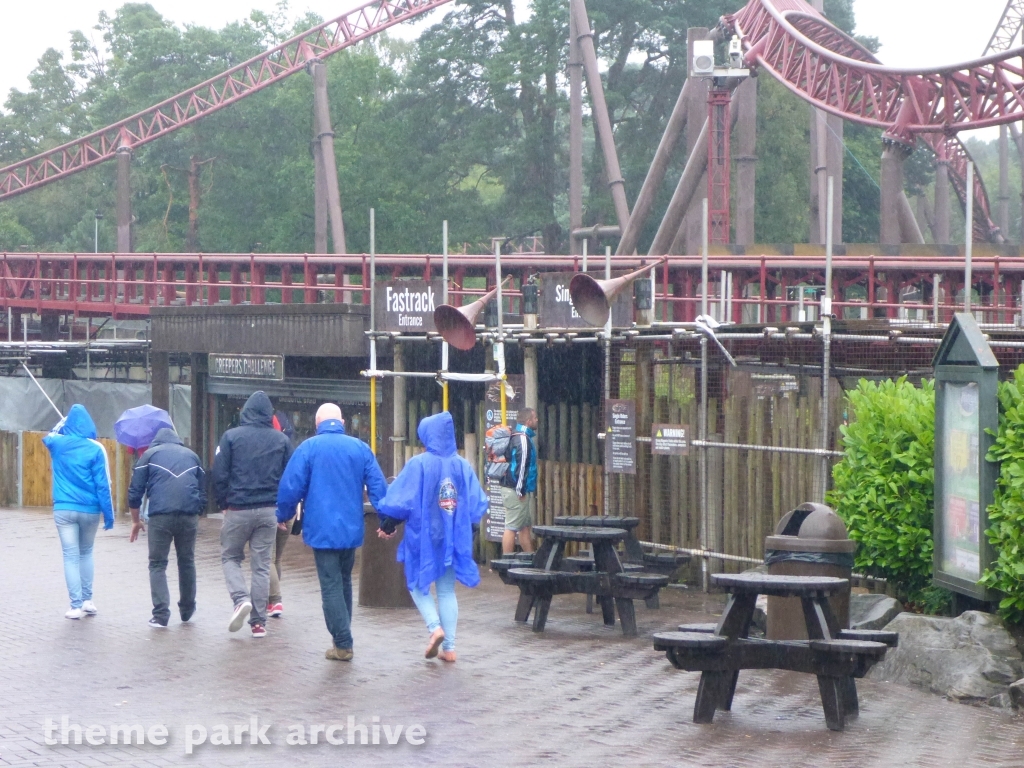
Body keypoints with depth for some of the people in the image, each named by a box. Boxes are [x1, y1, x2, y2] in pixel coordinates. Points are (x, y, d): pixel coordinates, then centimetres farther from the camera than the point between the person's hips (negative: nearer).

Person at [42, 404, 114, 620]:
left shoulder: (58, 443, 1)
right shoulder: (95, 449, -7)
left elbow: (47, 438, 29)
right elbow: (103, 485, -9)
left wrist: (61, 424, 42)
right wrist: (108, 514, -4)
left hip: (64, 509, 0)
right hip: (89, 509, 0)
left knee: (71, 556, 2)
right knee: (86, 553, 19)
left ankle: (76, 606, -4)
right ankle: (87, 600, 17)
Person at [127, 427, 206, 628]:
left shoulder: (150, 454, 14)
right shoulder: (192, 455, 23)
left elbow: (135, 491, 9)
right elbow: (203, 493, 25)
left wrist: (136, 521, 18)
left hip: (160, 515, -3)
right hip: (189, 517, 3)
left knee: (158, 565, 5)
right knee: (187, 562, 18)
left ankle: (161, 615, -5)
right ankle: (187, 610, 29)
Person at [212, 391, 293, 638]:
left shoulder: (231, 437, -4)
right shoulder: (281, 440, 2)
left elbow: (219, 476, -5)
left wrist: (223, 504, 7)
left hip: (238, 509, -2)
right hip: (269, 511, 2)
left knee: (230, 556, 15)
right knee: (262, 565, 8)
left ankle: (241, 598, -10)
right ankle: (258, 621, 5)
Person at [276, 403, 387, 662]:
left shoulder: (308, 448, -7)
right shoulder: (360, 448, 3)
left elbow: (291, 487, -8)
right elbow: (378, 487, 2)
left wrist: (283, 516, 8)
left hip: (322, 530, -4)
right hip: (352, 529, 4)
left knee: (331, 586, -1)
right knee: (344, 582, 19)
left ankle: (343, 645, -4)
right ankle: (343, 638, 25)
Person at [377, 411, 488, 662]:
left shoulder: (419, 464, -14)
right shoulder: (463, 466, -1)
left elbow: (400, 499, -12)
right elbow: (478, 503, 4)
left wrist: (387, 526, 3)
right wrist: (466, 527, 21)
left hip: (423, 536, -4)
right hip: (453, 538, 4)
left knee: (418, 584, 13)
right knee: (447, 590, 12)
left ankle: (435, 627, -10)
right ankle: (449, 647, 8)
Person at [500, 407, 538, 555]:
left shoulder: (517, 436, 16)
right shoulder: (523, 439, -16)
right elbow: (521, 465, -21)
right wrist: (520, 490, -20)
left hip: (513, 489, 11)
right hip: (515, 491, -11)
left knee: (526, 526, 15)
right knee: (512, 527, -8)